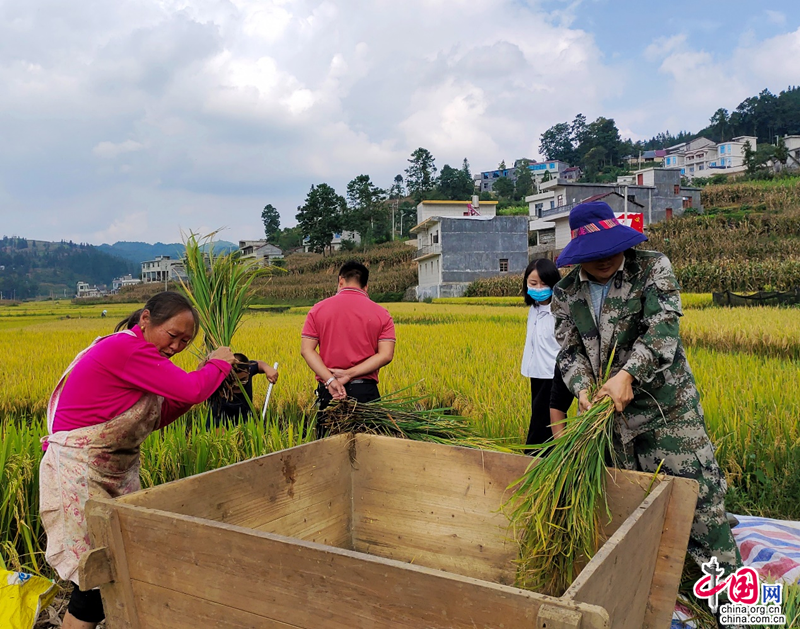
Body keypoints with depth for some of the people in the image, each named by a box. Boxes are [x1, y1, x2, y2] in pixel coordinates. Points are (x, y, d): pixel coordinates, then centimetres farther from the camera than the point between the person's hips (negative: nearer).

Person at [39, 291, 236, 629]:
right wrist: (219, 363, -5)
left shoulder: (134, 354, 8)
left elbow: (156, 417, 10)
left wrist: (208, 373, 2)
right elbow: (192, 390, -25)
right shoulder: (126, 348, -21)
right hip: (78, 473, -9)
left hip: (117, 473, 9)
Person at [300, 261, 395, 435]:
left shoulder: (319, 309, 5)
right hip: (365, 390, 0)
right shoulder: (381, 313, 4)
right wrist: (350, 373, -10)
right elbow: (386, 355, -6)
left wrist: (330, 380, -13)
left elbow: (306, 350, -4)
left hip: (328, 391, 1)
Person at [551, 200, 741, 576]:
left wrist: (627, 374, -32)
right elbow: (569, 350, 2)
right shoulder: (566, 293, 3)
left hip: (668, 404, -3)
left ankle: (726, 576, 17)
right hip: (609, 407, 3)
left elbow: (662, 330, -19)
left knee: (695, 488, 0)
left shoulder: (653, 268, -7)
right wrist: (583, 387, -19)